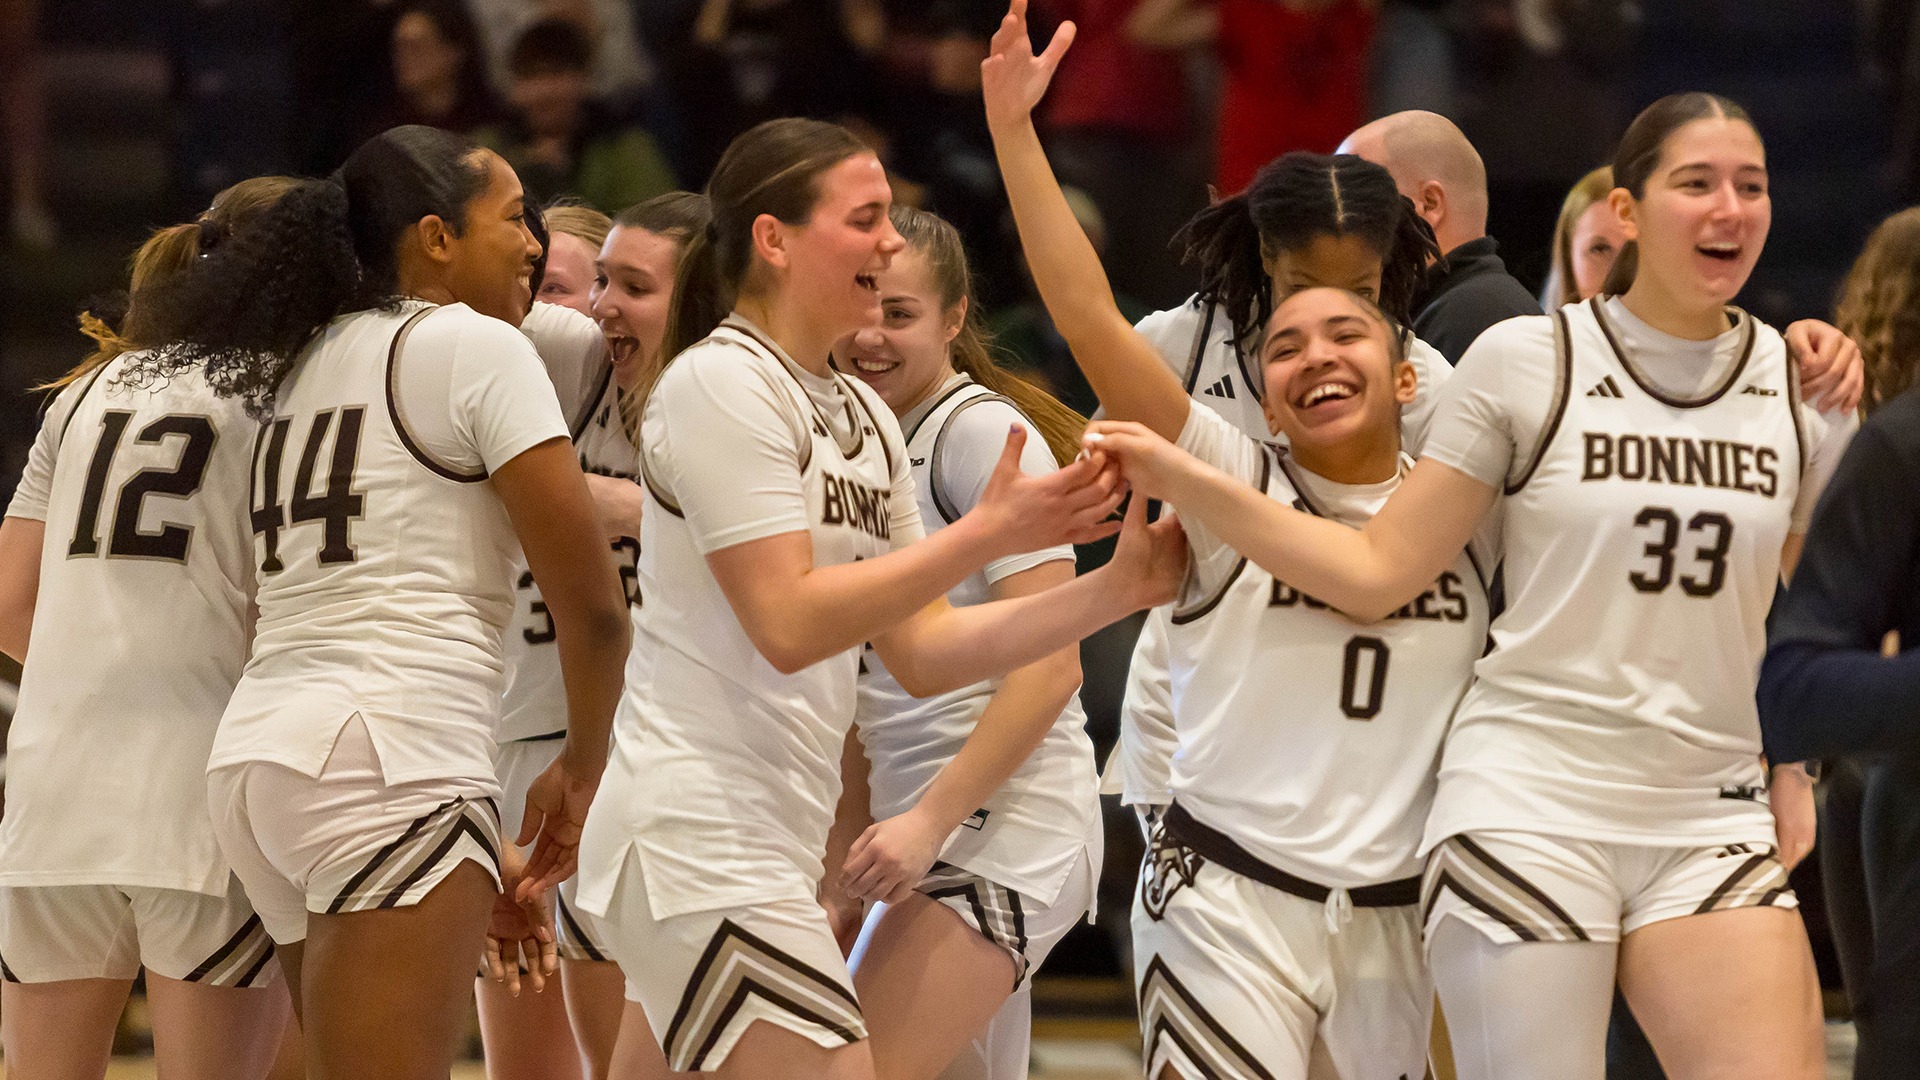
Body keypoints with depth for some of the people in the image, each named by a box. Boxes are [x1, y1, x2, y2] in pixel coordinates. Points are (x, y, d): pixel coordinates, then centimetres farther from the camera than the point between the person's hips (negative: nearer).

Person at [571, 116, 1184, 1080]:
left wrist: (1118, 588, 6)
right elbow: (788, 622, -17)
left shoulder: (864, 419, 17)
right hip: (701, 845, -9)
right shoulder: (720, 383, -10)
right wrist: (986, 536, -17)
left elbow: (922, 653, 15)